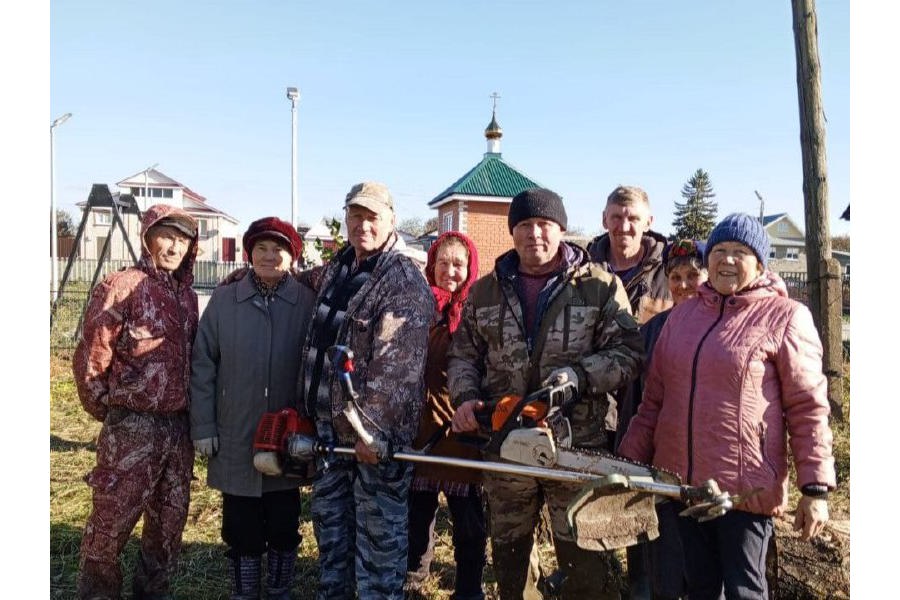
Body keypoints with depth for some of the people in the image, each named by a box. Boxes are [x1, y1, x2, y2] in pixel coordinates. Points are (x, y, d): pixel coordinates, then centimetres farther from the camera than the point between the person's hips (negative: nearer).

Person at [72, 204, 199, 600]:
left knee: (169, 519, 16)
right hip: (132, 425, -6)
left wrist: (187, 410, 12)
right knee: (112, 520, 4)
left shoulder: (186, 295, 9)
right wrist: (106, 408, -2)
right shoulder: (121, 287, -9)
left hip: (178, 425, 6)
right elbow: (90, 356, -9)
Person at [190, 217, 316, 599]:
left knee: (283, 525, 15)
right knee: (242, 528, 13)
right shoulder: (224, 299, -1)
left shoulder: (307, 302, -5)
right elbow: (203, 364, 1)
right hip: (236, 438, 1)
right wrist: (202, 426, -2)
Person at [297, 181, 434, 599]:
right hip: (329, 423, 9)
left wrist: (372, 430, -25)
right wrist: (309, 407, 18)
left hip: (377, 430, -8)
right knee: (329, 518, 22)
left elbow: (395, 367, -23)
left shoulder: (404, 281, -16)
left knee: (378, 531, 5)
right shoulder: (335, 269, 11)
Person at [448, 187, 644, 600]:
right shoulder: (485, 292, 7)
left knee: (587, 560, 7)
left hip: (577, 446, -3)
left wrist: (579, 375, -21)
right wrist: (465, 397, -7)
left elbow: (627, 352, -6)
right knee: (508, 550, 22)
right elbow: (462, 356, 11)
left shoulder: (600, 286, -2)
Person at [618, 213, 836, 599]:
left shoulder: (784, 317, -5)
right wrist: (630, 461, 9)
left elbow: (808, 409, -7)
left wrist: (816, 488, -11)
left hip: (747, 489, -4)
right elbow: (654, 399, 10)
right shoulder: (683, 313, 8)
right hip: (681, 482, 5)